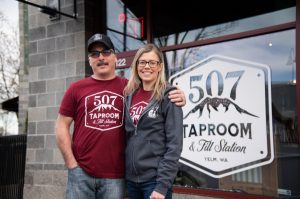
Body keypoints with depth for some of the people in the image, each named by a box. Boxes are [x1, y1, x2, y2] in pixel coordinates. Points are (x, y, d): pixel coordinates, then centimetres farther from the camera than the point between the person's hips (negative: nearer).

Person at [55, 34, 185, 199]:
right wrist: (71, 163, -1)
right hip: (81, 172, 0)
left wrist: (176, 99, -11)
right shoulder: (76, 89, 5)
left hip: (115, 176, 0)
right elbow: (62, 126, 6)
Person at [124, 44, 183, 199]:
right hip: (131, 177, 5)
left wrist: (162, 185, -16)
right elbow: (126, 136, 10)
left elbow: (174, 144, -12)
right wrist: (122, 173, 4)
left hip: (155, 179, -5)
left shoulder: (168, 96, -9)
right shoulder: (129, 95, 5)